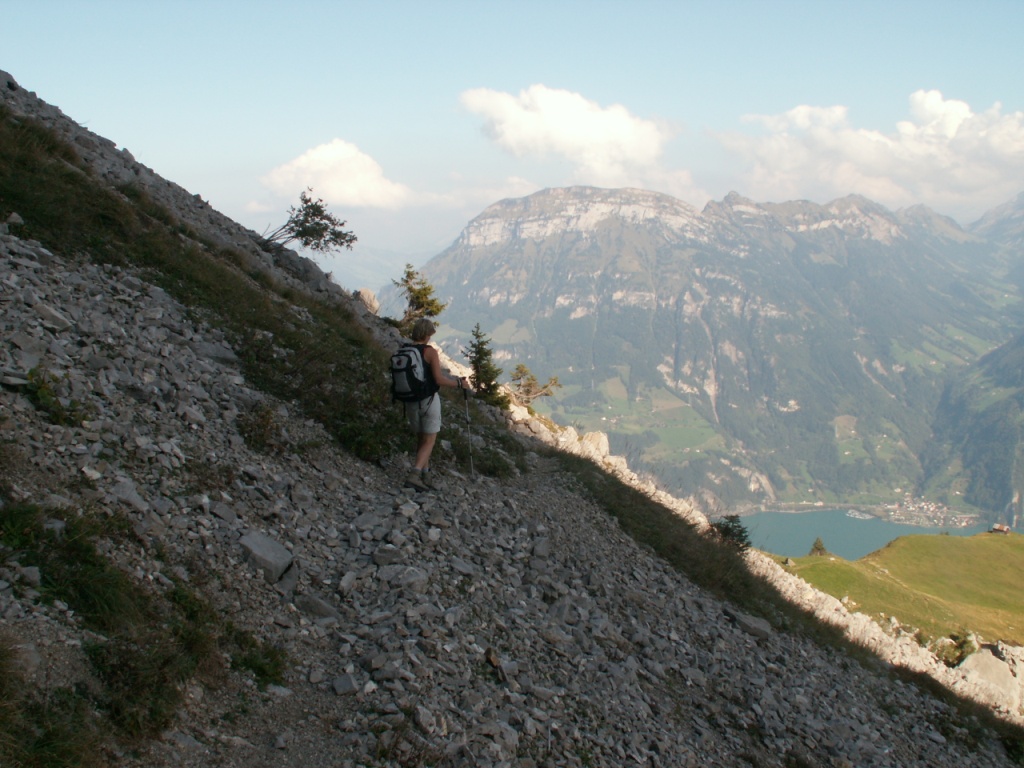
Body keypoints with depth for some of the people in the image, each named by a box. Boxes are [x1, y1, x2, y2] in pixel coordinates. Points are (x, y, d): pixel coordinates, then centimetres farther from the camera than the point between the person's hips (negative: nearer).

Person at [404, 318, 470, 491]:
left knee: (421, 438, 20)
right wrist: (459, 383, -5)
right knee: (429, 441, 2)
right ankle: (414, 474, -15)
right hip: (428, 400, -5)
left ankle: (426, 475, 21)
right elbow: (439, 379, -19)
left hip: (410, 401, 5)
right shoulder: (430, 352, -14)